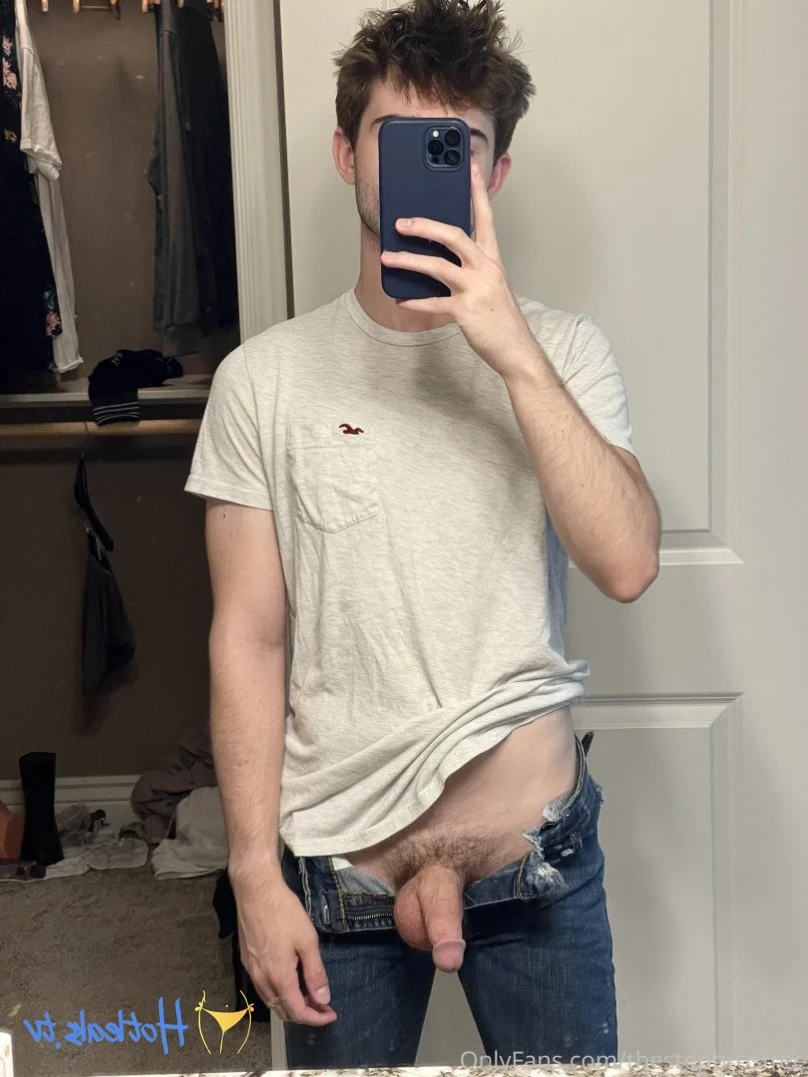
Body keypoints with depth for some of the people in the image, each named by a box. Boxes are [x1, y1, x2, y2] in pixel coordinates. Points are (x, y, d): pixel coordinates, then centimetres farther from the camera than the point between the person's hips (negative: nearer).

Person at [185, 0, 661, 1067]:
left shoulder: (561, 349, -2)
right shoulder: (264, 378, -4)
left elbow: (627, 565, -16)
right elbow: (248, 640, -3)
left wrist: (512, 350, -24)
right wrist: (256, 876, -4)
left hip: (537, 843, 1)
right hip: (337, 852, 0)